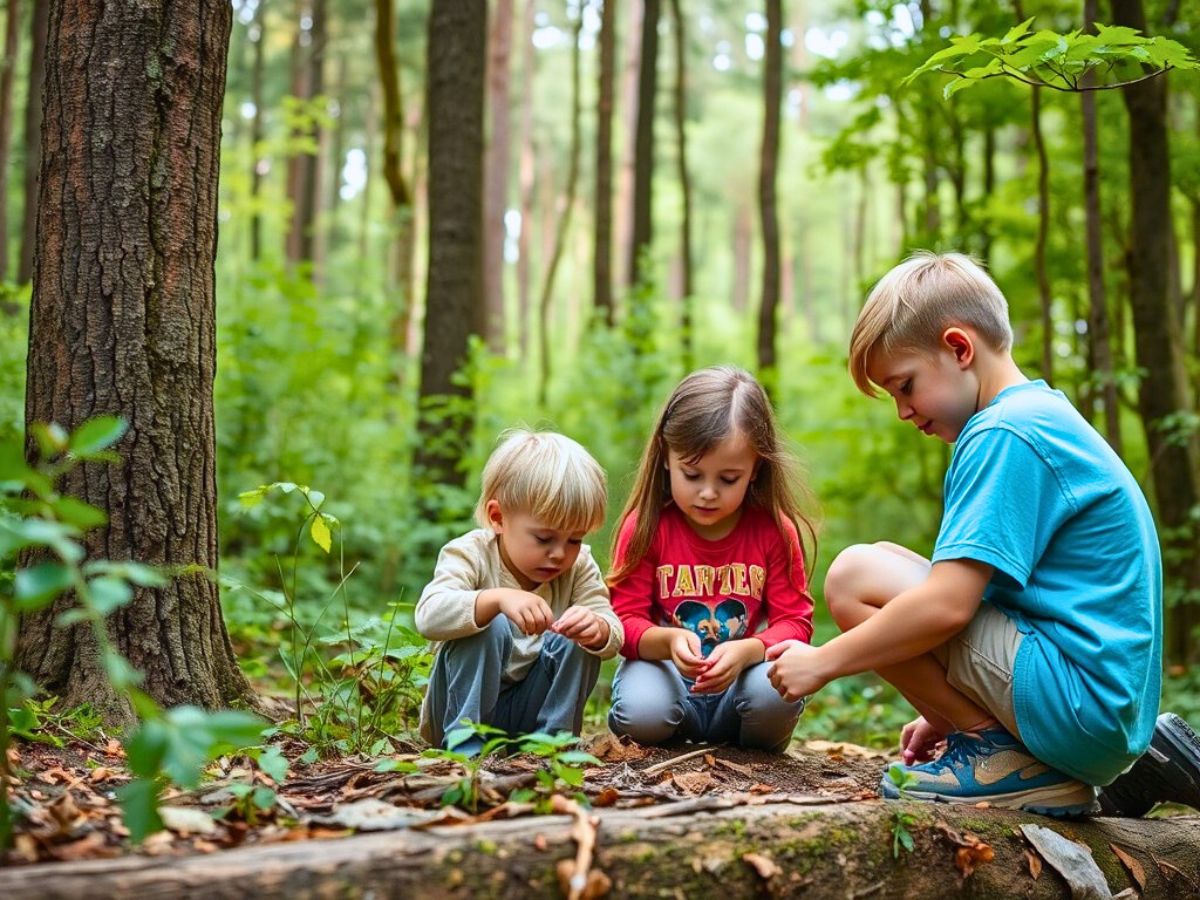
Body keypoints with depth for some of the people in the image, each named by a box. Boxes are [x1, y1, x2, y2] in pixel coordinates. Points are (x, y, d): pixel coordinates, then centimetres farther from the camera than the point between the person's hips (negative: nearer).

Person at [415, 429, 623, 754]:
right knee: (490, 627, -29)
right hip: (467, 706, -3)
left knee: (577, 641, -19)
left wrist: (597, 629, -38)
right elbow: (429, 616, -36)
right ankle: (465, 743, -23)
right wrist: (497, 599, -52)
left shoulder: (579, 565, -5)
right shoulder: (470, 554, -17)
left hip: (530, 712, 4)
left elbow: (614, 637, -13)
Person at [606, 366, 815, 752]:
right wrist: (668, 641, -32)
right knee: (641, 712, -35)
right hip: (667, 669, -1)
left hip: (743, 670, 1)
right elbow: (625, 619, -8)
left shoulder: (774, 530, -6)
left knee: (778, 692, -33)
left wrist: (746, 650, -30)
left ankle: (757, 749, 5)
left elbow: (794, 619, -8)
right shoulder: (646, 525, -8)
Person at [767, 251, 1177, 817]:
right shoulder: (1048, 415, 17)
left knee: (856, 577, -12)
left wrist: (823, 662, -11)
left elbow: (947, 604, -23)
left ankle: (1010, 757, -7)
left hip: (1079, 701, -10)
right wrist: (951, 712, 23)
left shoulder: (1004, 435, -15)